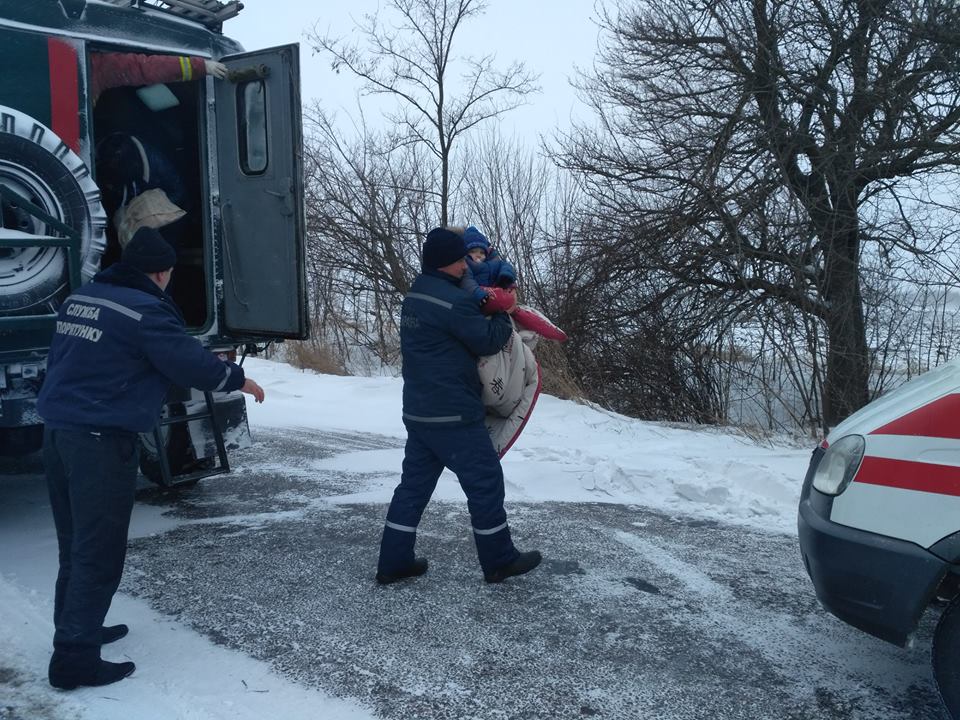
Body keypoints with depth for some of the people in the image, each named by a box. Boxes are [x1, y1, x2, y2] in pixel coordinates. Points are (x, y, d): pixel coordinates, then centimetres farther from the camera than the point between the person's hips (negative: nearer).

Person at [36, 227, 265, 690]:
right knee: (98, 551, -2)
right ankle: (74, 658, 1)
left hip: (57, 430, 9)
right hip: (102, 440, -9)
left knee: (75, 544, 19)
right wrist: (238, 380, 6)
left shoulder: (78, 300, 12)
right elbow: (190, 361, -10)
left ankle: (76, 629, 32)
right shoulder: (144, 311, -14)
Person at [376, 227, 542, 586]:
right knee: (485, 482, 4)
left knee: (414, 484, 14)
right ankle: (499, 560, 16)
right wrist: (504, 317, 3)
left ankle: (393, 562, 17)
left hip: (418, 412, 9)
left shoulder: (415, 296, 12)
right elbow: (488, 341, -14)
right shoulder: (452, 301, -18)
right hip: (453, 415, -9)